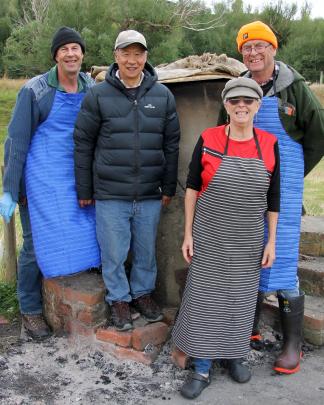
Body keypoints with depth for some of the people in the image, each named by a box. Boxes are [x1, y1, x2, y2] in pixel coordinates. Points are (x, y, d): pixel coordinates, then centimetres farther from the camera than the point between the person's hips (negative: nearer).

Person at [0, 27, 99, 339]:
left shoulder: (91, 89, 5)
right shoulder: (35, 90, -8)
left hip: (77, 178, 5)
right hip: (42, 178, -4)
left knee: (82, 238, 5)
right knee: (39, 243, 0)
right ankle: (30, 309, 19)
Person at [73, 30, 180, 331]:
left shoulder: (162, 95, 4)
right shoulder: (98, 95, -2)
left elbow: (171, 143, 9)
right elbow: (83, 143, 1)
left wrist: (168, 187, 8)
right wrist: (84, 190, 1)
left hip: (150, 194, 2)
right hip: (110, 194, -2)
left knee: (146, 250, 15)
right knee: (114, 252, 8)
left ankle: (143, 292, 37)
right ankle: (118, 298, 29)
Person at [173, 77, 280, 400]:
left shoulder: (269, 144, -3)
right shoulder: (207, 140, -8)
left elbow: (273, 198, 3)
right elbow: (191, 188, -2)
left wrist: (271, 241, 2)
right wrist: (188, 233, -4)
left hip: (248, 240, 2)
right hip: (210, 237, -1)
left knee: (241, 297, 13)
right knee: (205, 297, 4)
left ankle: (233, 354, 35)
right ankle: (202, 368, 17)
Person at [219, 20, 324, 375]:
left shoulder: (293, 86, -3)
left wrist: (293, 173, 4)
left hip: (282, 184, -4)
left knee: (280, 258, -5)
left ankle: (292, 344, 8)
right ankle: (249, 328, 26)